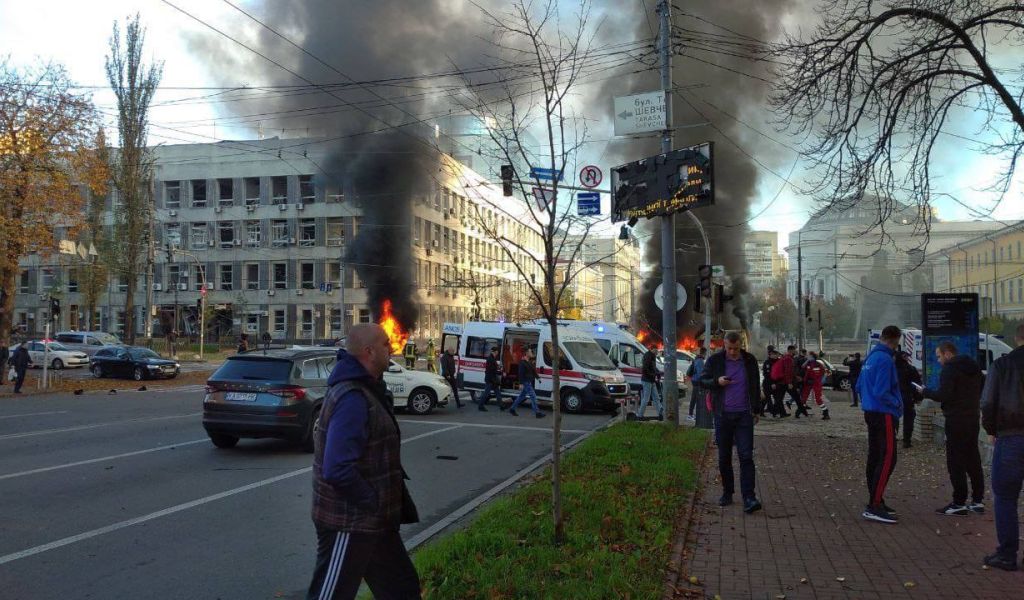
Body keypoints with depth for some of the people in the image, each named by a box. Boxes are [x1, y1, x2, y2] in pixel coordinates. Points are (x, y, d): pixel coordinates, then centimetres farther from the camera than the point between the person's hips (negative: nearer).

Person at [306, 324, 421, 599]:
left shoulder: (364, 388, 8)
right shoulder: (352, 399, -25)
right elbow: (337, 471, -32)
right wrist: (373, 503, -20)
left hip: (373, 522, 10)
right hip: (349, 524, -10)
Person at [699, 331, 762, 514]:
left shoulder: (750, 360, 4)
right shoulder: (715, 360, 0)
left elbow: (755, 387, 14)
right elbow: (703, 380, 6)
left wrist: (756, 410, 14)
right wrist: (717, 381, -14)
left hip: (744, 415, 0)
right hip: (723, 415, 1)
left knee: (746, 456, -7)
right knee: (724, 457, 8)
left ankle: (749, 498, -8)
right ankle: (727, 493, 21)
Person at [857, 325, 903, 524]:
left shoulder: (871, 357, 13)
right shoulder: (885, 360, -16)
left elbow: (859, 386, 20)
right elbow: (881, 393, -21)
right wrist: (898, 404, -7)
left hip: (870, 412, 10)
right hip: (883, 414, -10)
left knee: (874, 458, 14)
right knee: (887, 459, -11)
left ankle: (875, 502, 22)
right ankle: (874, 506, -13)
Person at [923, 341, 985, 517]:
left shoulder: (949, 369, -14)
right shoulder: (974, 367, 14)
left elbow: (943, 395, -21)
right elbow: (983, 389, 21)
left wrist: (926, 392, -6)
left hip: (956, 421, -9)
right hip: (974, 418, 9)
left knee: (956, 462, -5)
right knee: (973, 459, 15)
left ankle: (959, 503, -4)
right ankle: (978, 500, 20)